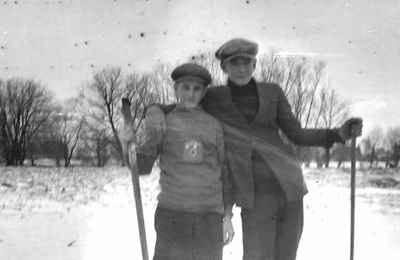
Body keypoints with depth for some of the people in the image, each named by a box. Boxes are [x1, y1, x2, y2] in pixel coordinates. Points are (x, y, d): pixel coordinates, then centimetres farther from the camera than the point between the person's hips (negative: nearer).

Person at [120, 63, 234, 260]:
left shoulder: (214, 126, 7)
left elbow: (224, 173, 10)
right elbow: (143, 167, 6)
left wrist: (227, 216, 7)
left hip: (209, 215, 2)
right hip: (172, 213, -1)